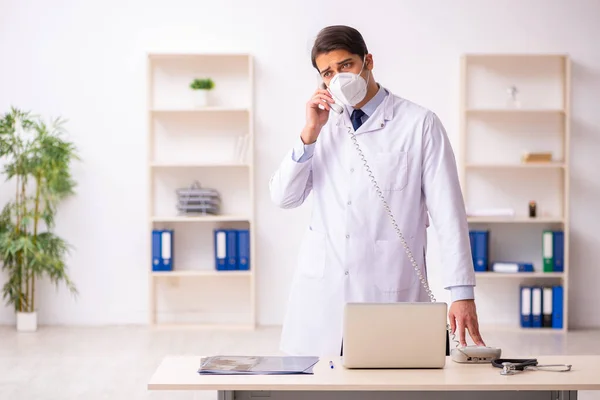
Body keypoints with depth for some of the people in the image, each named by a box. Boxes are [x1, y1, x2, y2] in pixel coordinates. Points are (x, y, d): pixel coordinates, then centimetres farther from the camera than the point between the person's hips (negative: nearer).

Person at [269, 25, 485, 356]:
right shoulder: (324, 125, 12)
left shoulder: (419, 124, -2)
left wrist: (462, 293, -12)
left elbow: (448, 212, -5)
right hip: (321, 292, 4)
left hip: (391, 292, -3)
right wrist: (310, 134, -5)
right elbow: (283, 198, 6)